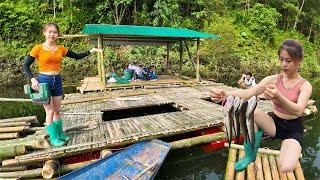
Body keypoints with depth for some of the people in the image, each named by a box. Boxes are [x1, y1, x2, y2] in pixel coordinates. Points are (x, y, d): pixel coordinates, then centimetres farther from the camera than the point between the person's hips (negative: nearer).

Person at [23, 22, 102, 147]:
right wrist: (33, 79, -16)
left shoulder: (61, 49, 3)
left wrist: (90, 51, 0)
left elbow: (77, 56, 9)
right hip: (44, 81, -4)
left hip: (57, 81, 4)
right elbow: (26, 65, -3)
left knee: (57, 110, 14)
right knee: (50, 111, 2)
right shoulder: (38, 48, -8)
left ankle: (60, 134, 30)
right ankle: (53, 138, 18)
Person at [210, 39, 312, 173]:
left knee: (286, 168, -30)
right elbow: (249, 93, -21)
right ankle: (250, 155, -13)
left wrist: (279, 98, -52)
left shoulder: (305, 85, -10)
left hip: (293, 129, -2)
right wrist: (225, 95, -41)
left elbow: (298, 111, -30)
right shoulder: (273, 79, -4)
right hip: (274, 123, 2)